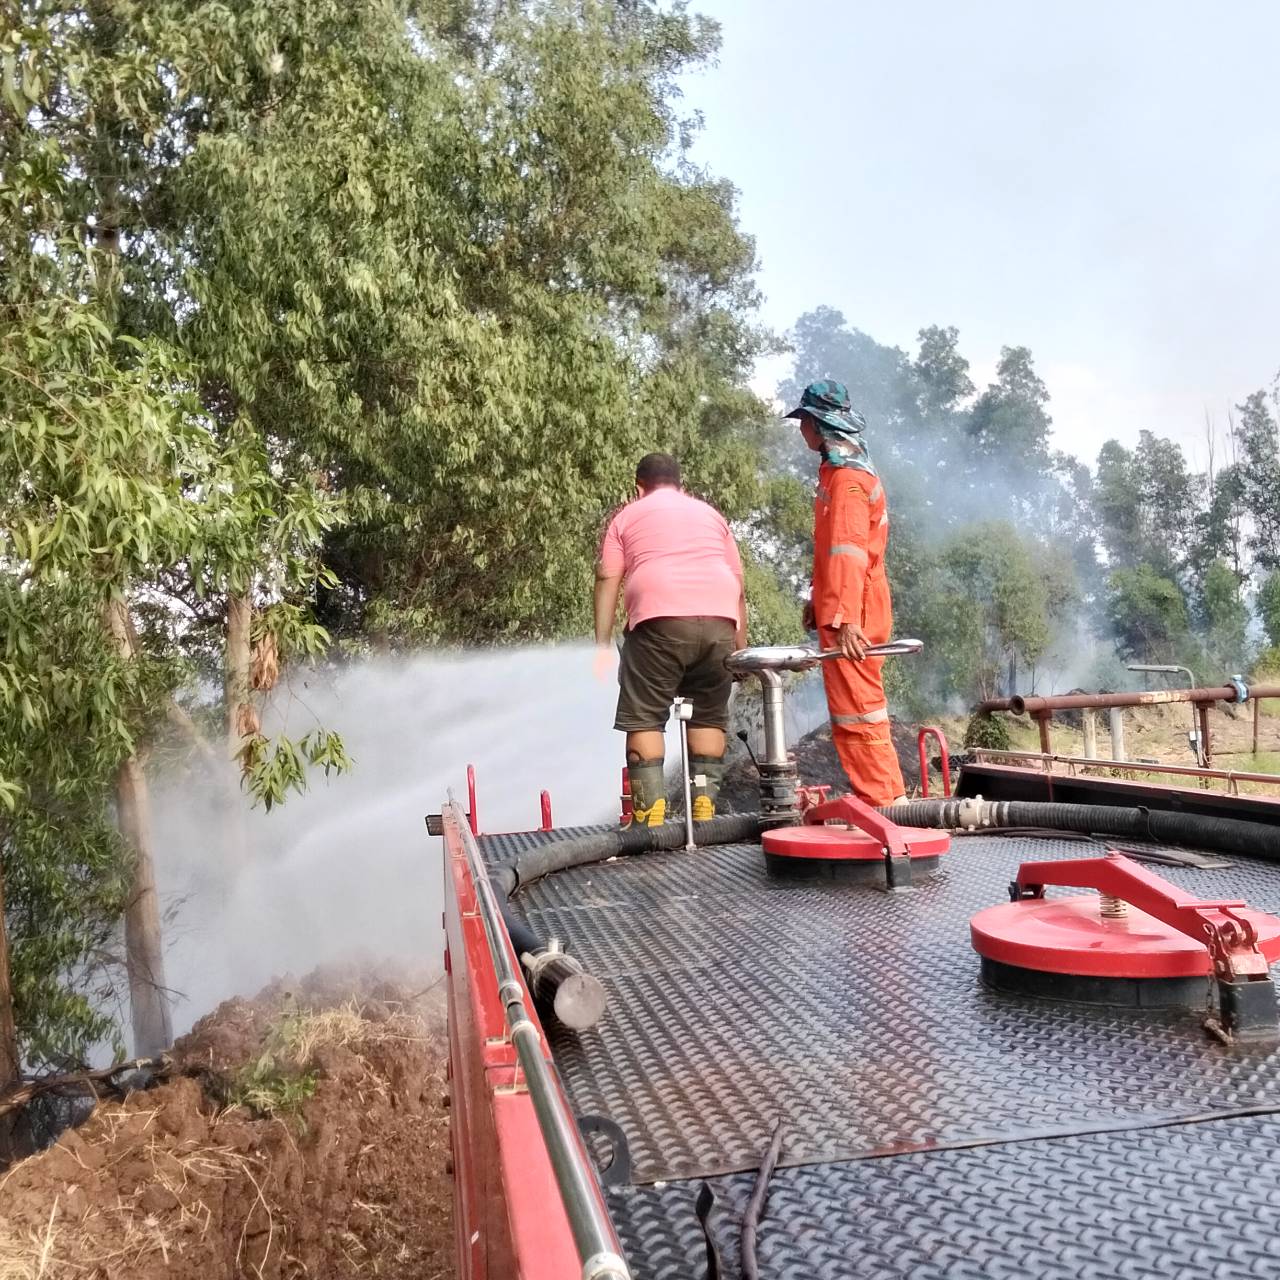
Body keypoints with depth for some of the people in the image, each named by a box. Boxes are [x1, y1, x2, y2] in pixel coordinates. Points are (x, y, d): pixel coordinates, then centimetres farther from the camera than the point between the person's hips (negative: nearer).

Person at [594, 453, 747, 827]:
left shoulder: (627, 516, 20)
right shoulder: (710, 514, 29)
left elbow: (607, 579, 7)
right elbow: (738, 587, 23)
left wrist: (602, 645, 4)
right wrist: (741, 649, 24)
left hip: (660, 621, -3)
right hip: (719, 622, 3)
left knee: (643, 718, 4)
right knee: (710, 716, 16)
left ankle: (650, 814, -3)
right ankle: (704, 805, 11)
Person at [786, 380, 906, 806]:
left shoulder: (846, 477, -13)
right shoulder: (839, 471, 19)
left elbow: (848, 553, -23)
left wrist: (845, 616, -29)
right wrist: (819, 602, 28)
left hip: (852, 619, -10)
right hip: (843, 612, 10)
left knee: (856, 710, -7)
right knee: (854, 708, 15)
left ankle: (883, 801, -2)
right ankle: (886, 799, 23)